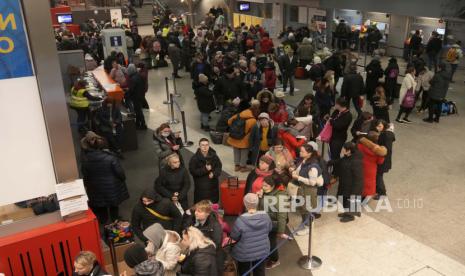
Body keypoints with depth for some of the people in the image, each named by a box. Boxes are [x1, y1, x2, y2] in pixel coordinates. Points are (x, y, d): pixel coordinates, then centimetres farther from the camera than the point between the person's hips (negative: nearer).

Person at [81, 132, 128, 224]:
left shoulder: (85, 159, -19)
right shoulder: (110, 158, -26)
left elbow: (85, 175, -5)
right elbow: (120, 173, -17)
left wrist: (87, 185, 13)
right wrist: (123, 179, 5)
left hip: (96, 188, 2)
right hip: (111, 187, -1)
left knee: (100, 207, 25)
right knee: (113, 205, 23)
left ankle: (102, 220, 43)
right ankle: (115, 220, 42)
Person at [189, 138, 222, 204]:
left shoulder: (214, 156, 2)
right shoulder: (194, 158, -8)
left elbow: (219, 167, 5)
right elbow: (193, 171, -11)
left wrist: (214, 174, -16)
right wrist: (205, 169, -22)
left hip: (213, 184, 3)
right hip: (200, 186, -3)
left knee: (214, 203, 12)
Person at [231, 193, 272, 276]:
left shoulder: (241, 220, -28)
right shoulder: (265, 216, -16)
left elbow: (233, 237, -15)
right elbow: (269, 229, 3)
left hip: (244, 254, -3)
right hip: (262, 251, 3)